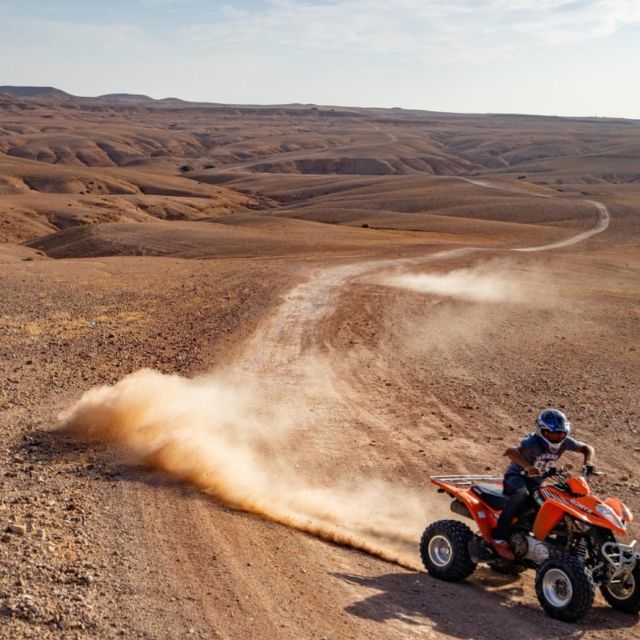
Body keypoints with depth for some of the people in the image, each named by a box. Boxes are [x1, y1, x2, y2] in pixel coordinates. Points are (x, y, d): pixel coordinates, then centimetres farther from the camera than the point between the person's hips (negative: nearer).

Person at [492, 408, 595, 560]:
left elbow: (587, 448, 4)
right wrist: (528, 467, -60)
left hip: (536, 481, 7)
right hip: (516, 476, -7)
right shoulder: (533, 442, -28)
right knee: (522, 493, -39)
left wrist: (588, 462, -18)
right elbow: (510, 451, -45)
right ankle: (499, 536, -34)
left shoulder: (564, 442, -7)